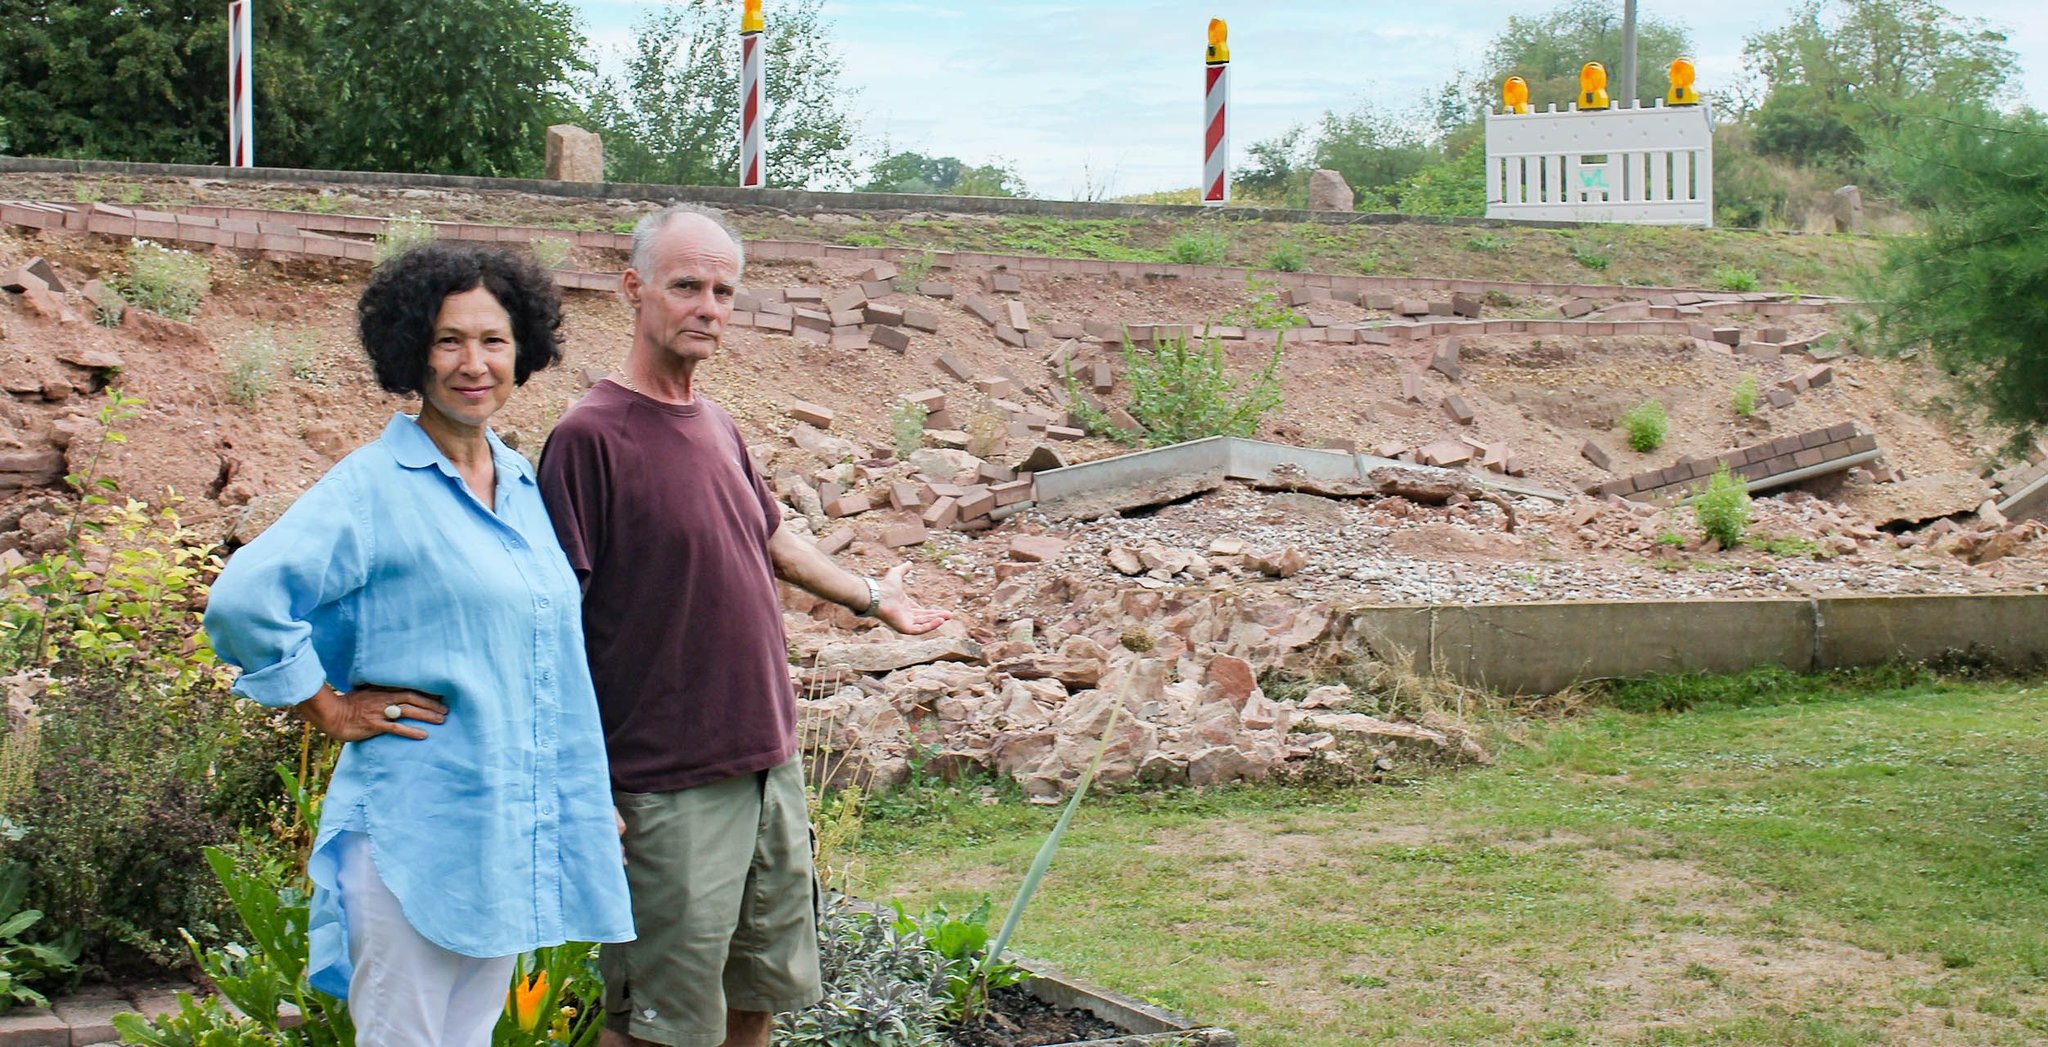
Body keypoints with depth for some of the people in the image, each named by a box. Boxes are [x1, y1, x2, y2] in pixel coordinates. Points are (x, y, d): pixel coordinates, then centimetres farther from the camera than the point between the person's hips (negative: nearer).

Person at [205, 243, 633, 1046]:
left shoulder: (523, 486, 12)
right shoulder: (376, 484, -10)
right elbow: (243, 600, -20)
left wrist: (596, 802, 18)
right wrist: (333, 712, -13)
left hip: (516, 829, 7)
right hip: (416, 824, -7)